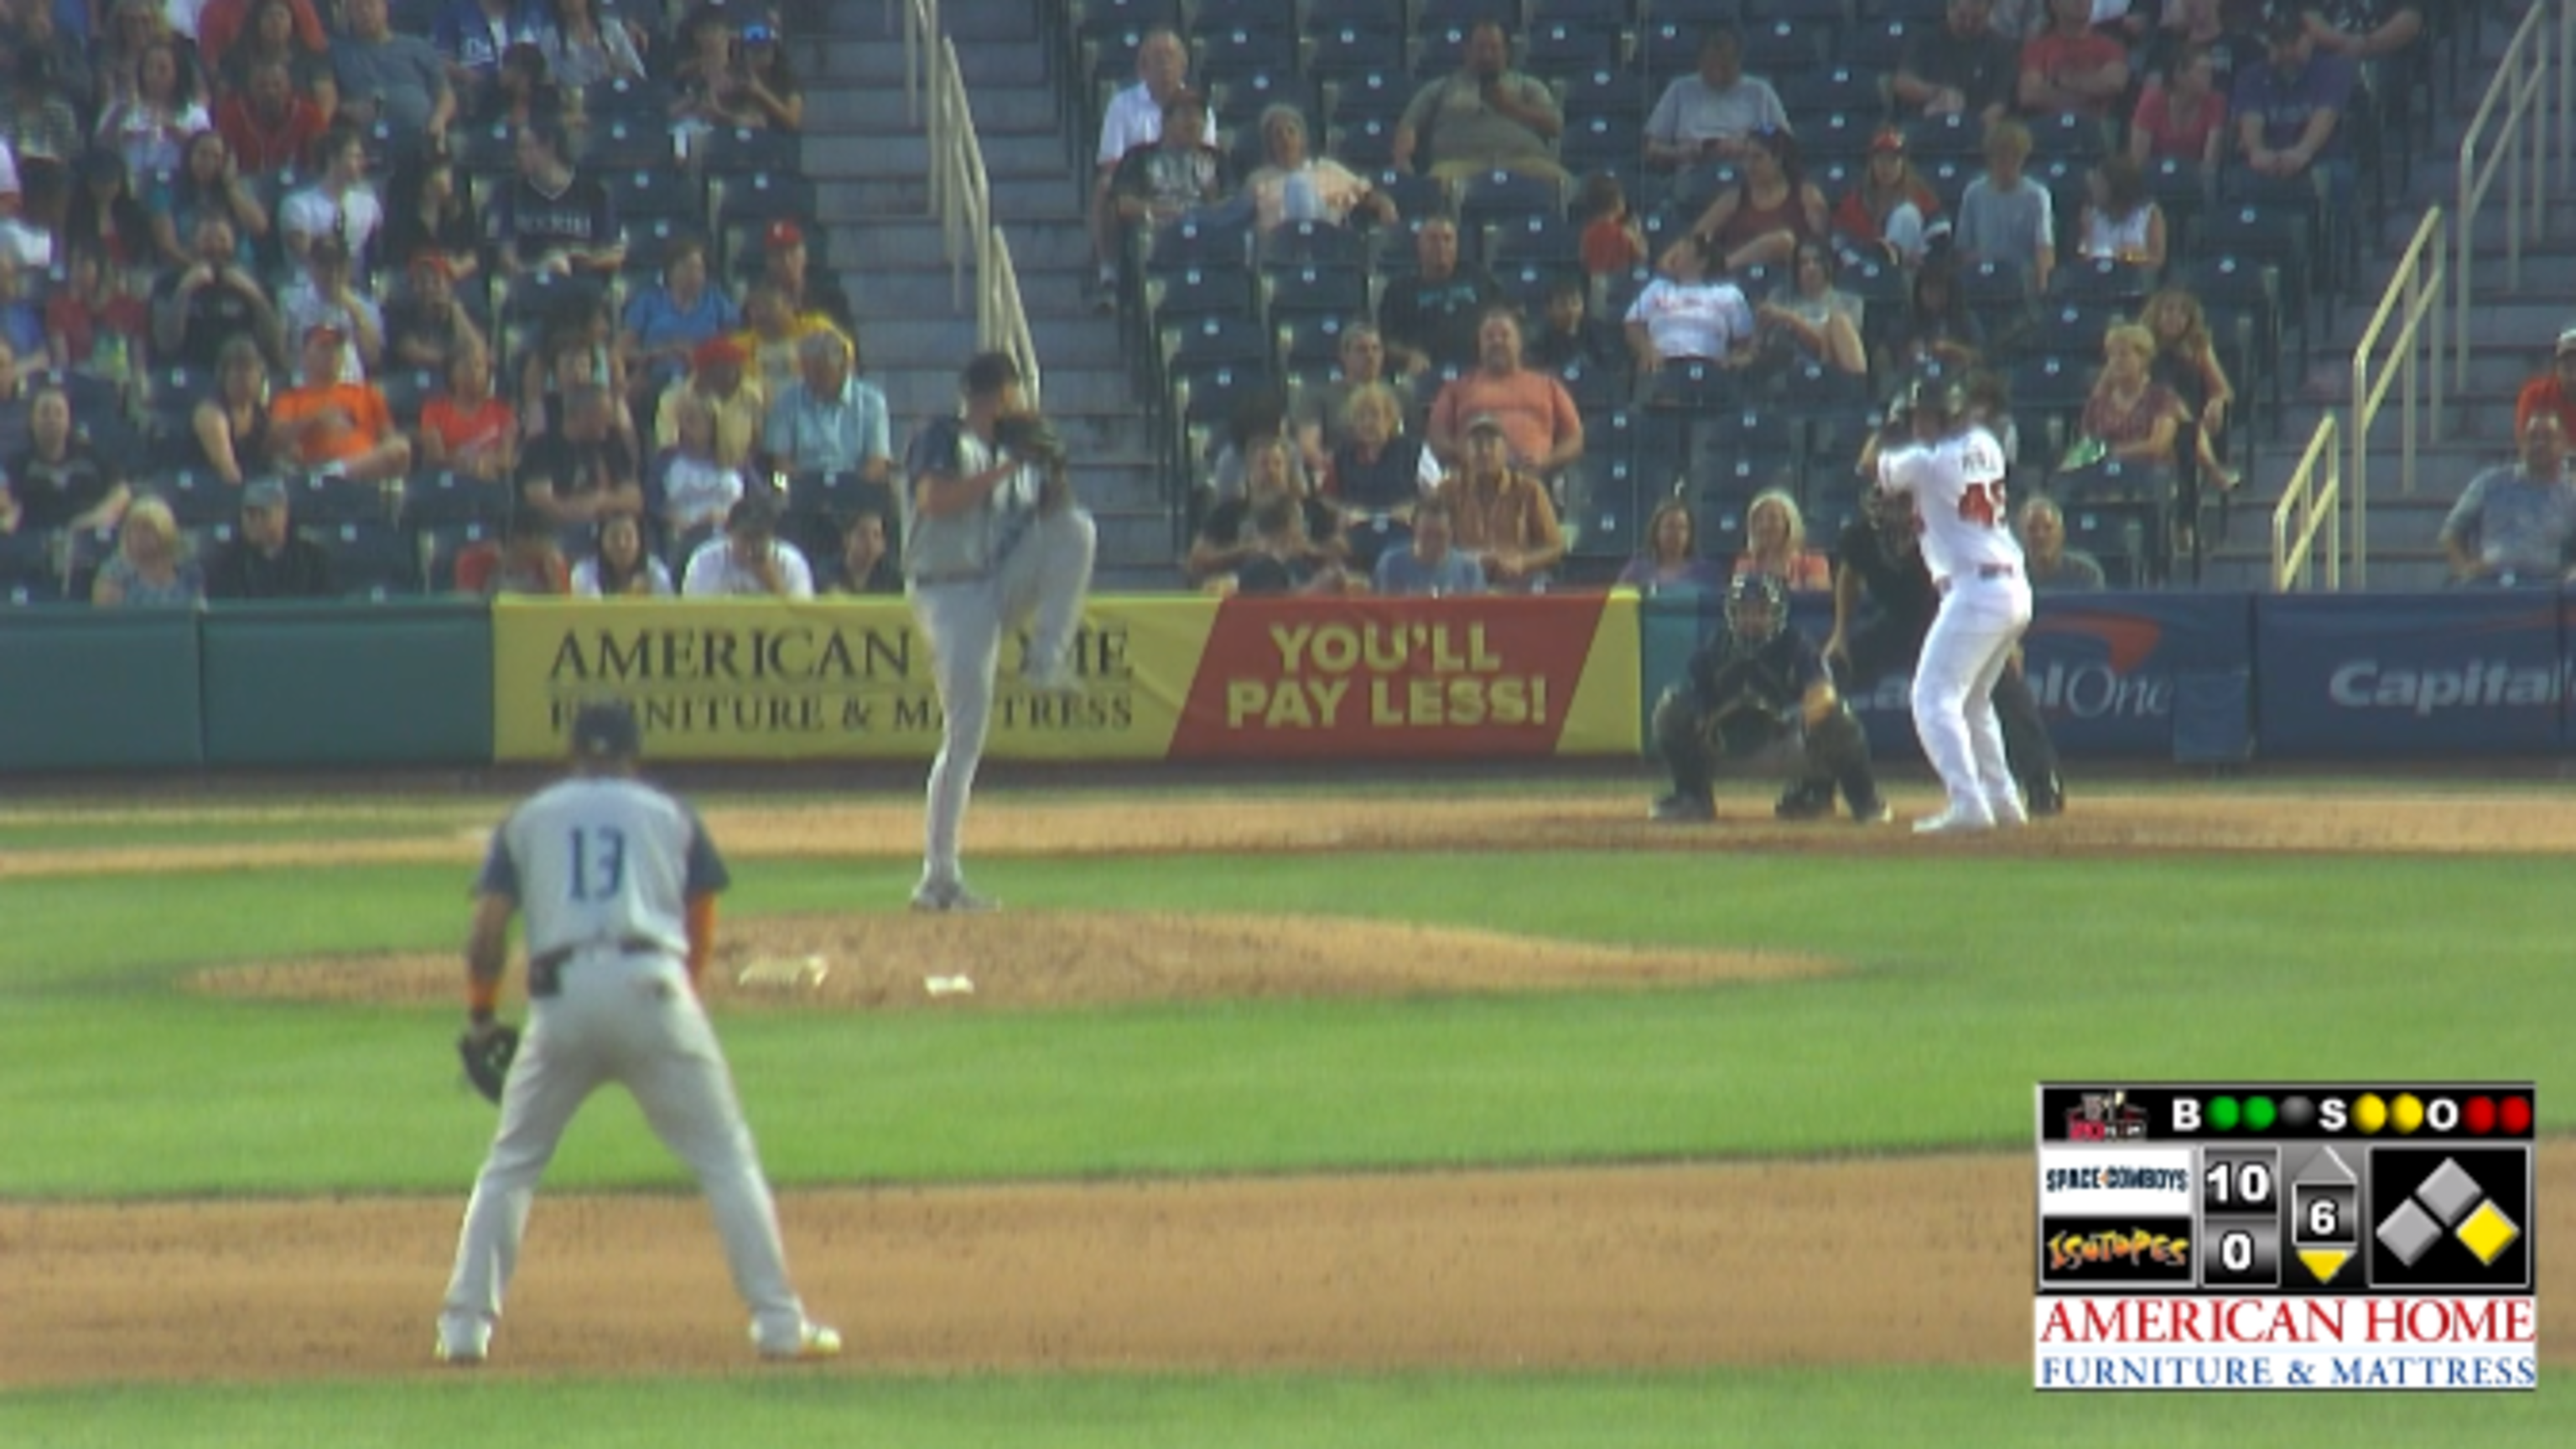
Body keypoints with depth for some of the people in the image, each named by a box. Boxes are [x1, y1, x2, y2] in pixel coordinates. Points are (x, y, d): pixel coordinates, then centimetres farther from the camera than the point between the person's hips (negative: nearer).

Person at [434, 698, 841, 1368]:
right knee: (726, 1157, 6)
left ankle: (466, 1325, 6)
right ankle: (779, 1323, -1)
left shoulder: (528, 820, 18)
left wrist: (480, 1020, 18)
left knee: (511, 1163, 15)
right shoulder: (671, 816, 18)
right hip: (653, 986, -1)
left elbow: (487, 933, 8)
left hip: (561, 994, 1)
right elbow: (700, 934, 14)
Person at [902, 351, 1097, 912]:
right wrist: (1009, 467, -21)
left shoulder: (1009, 449, 16)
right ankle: (939, 876, -6)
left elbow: (1049, 518, 16)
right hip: (950, 595, -6)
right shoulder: (943, 440, -6)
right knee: (964, 734, -11)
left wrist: (1051, 473, -1)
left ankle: (1047, 661, -11)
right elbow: (935, 499, -25)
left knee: (1076, 527, -13)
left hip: (1001, 586, 6)